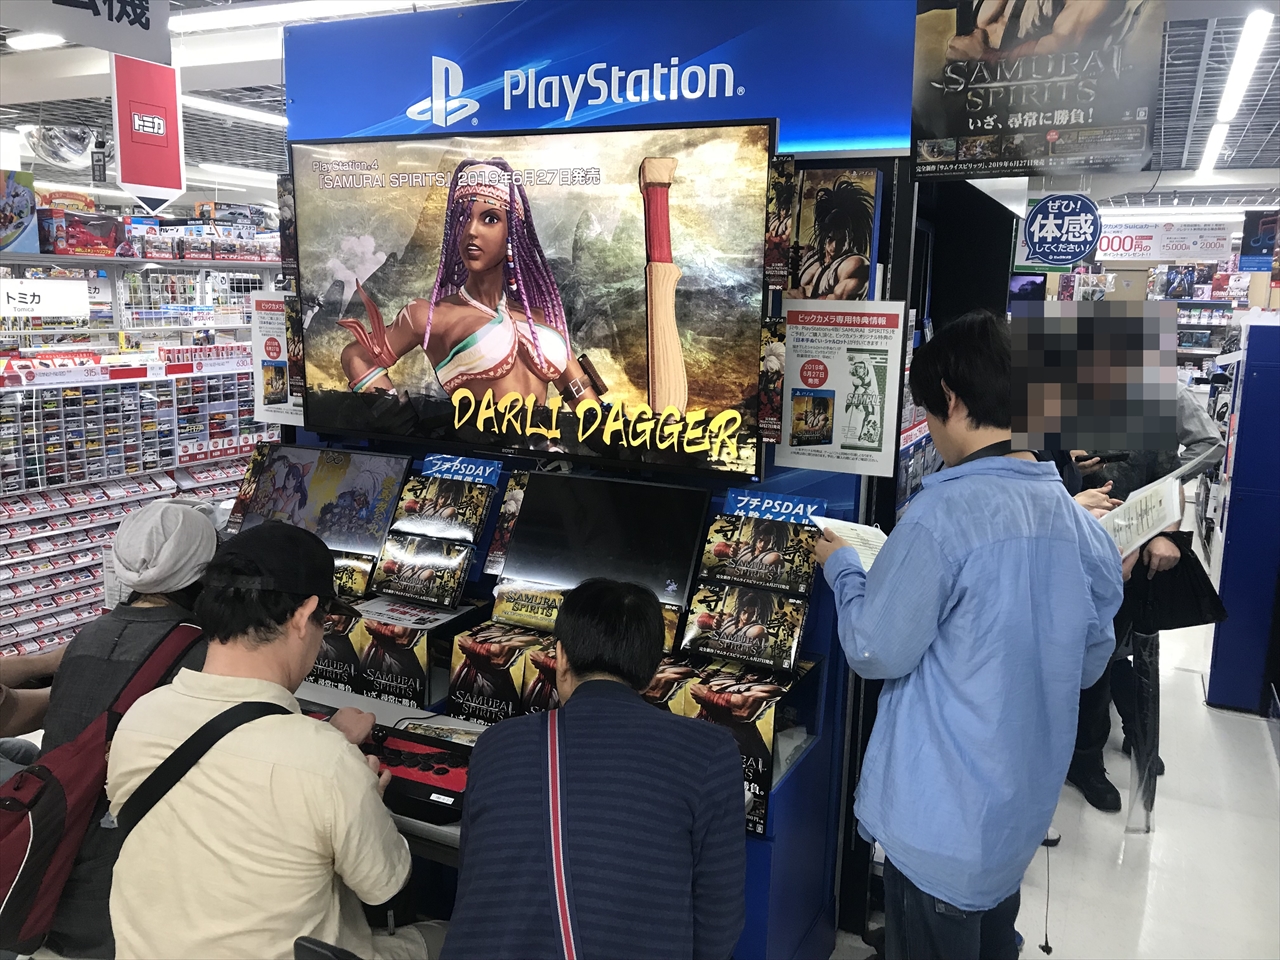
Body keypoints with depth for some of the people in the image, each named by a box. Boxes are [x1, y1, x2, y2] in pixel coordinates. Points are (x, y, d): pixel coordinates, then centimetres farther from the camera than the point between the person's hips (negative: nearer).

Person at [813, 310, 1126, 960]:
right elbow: (1089, 664, 9)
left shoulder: (945, 513, -24)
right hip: (1022, 808, 7)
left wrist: (841, 567, -1)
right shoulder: (1084, 526, -2)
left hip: (943, 817, -6)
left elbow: (875, 650, -17)